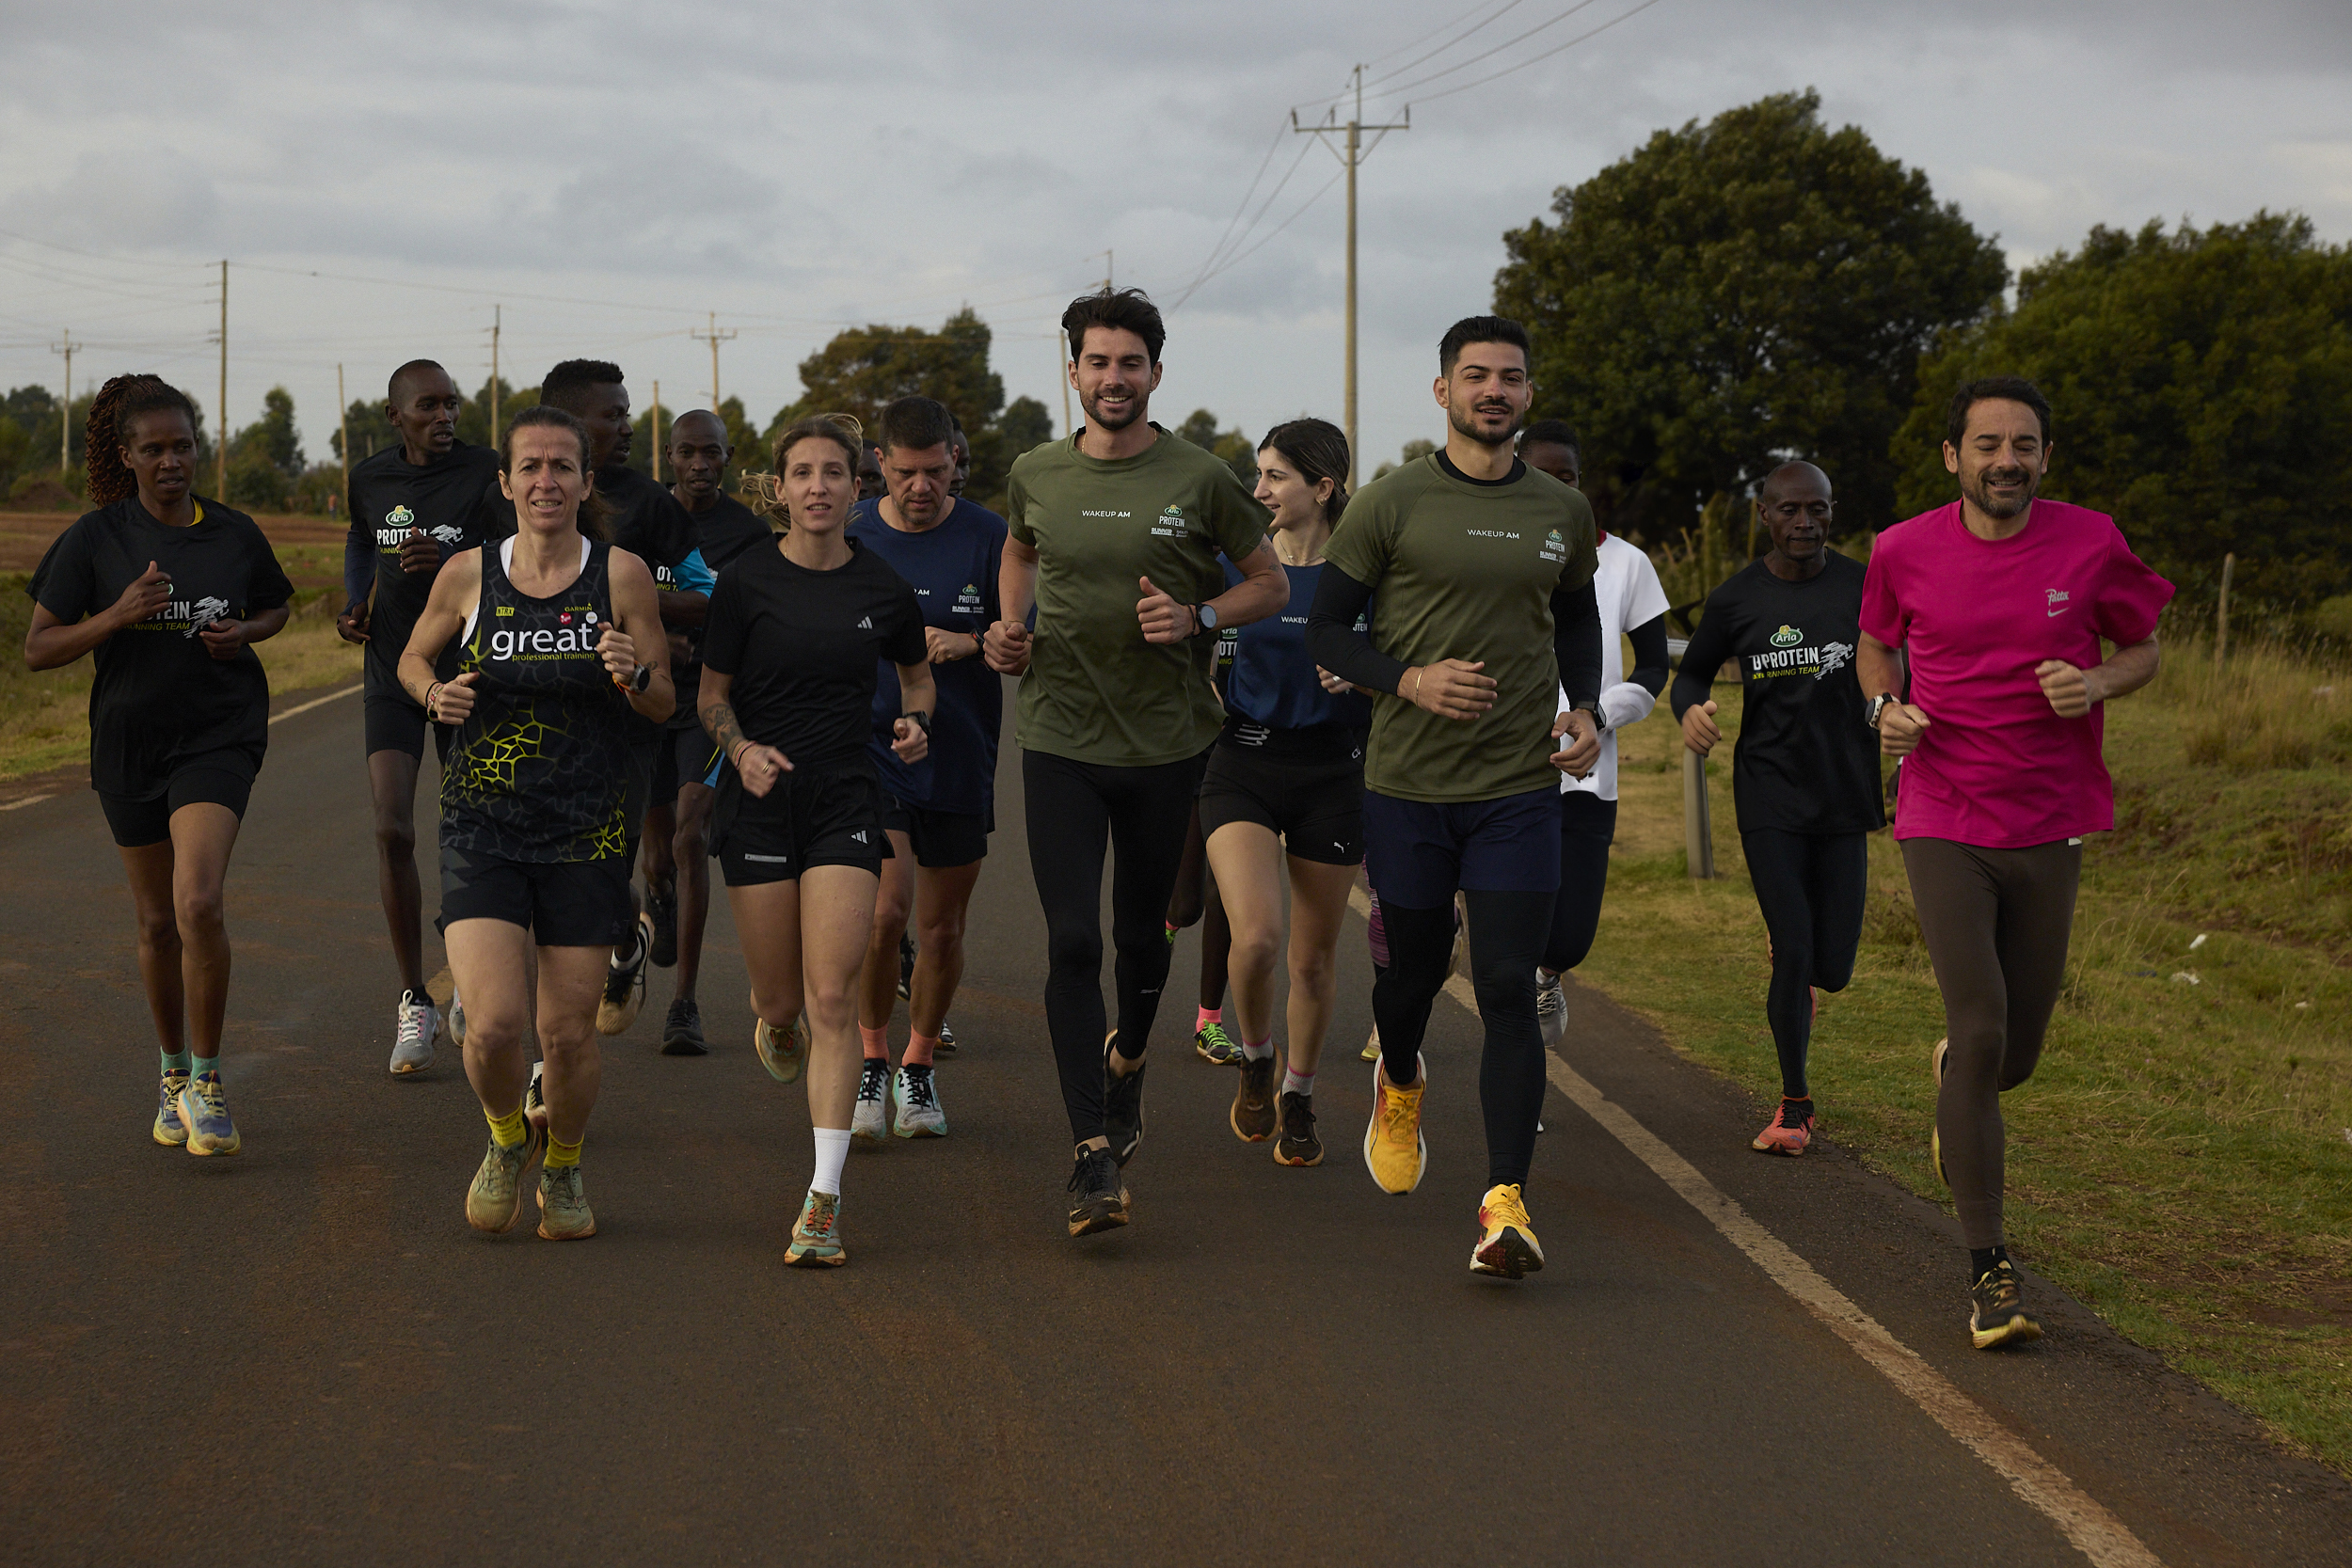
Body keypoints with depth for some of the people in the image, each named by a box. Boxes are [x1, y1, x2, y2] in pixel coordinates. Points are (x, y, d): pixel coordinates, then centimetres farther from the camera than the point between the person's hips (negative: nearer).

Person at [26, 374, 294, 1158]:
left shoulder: (234, 533, 0)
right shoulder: (95, 539, -4)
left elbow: (277, 607, 19)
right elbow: (39, 647, -4)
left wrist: (246, 633, -4)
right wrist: (117, 615, -20)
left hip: (219, 737, -1)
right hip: (129, 742, 1)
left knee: (198, 904, -20)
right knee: (156, 921, 12)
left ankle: (207, 1083, -6)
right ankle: (173, 1072, 32)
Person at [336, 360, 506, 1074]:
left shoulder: (486, 474, -10)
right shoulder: (370, 478, 2)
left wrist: (454, 559, -30)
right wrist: (353, 605, 4)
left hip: (468, 672, -2)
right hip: (391, 672, 2)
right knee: (392, 832, -13)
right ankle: (414, 1002, -2)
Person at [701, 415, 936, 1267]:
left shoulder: (883, 587, 0)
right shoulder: (747, 581, -4)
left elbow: (917, 671, 18)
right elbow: (712, 694, 5)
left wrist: (914, 723, -2)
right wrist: (743, 749, -15)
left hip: (846, 802, 0)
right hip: (760, 798, 0)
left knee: (833, 1000, -11)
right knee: (782, 997, 6)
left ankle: (823, 1203, -11)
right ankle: (771, 1020, 48)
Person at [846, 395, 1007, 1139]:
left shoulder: (989, 537, -1)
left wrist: (969, 644, -17)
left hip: (960, 762, 1)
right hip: (868, 750, -1)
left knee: (942, 929, 8)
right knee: (885, 911, -17)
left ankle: (918, 1067, 29)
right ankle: (870, 1059, 5)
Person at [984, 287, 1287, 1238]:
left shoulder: (1200, 480, -4)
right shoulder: (1036, 476, 3)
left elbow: (1270, 584, 5)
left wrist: (1199, 617, -13)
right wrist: (1011, 628, 7)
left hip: (1167, 741, 0)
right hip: (1060, 740, 0)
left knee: (1141, 935, 14)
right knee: (1072, 943, -10)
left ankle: (1127, 1060, 46)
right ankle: (1094, 1153, -11)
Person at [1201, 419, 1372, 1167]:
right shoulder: (1237, 564, 1)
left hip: (1332, 773, 0)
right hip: (1243, 766, 0)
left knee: (1314, 953, 7)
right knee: (1255, 935, -18)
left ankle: (1297, 1097, 29)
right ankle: (1255, 1062, 11)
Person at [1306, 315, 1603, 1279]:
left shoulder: (1561, 514, 7)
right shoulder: (1393, 504, -3)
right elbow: (1327, 628, 0)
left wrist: (1583, 710, 7)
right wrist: (1408, 679, -16)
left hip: (1521, 787, 1)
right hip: (1408, 783, -1)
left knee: (1509, 991, -9)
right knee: (1414, 970, 13)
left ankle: (1505, 1204, -12)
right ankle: (1399, 1090, 48)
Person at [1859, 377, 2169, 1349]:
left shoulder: (2090, 545, -3)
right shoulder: (1904, 552, -3)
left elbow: (2144, 650, 10)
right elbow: (1875, 645, 17)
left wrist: (2096, 683, -12)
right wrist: (1885, 706, -5)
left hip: (2049, 830, 2)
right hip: (1943, 829, -2)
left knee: (2016, 1055, 10)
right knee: (1981, 1032, -15)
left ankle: (1953, 1078, 51)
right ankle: (1989, 1272, -8)